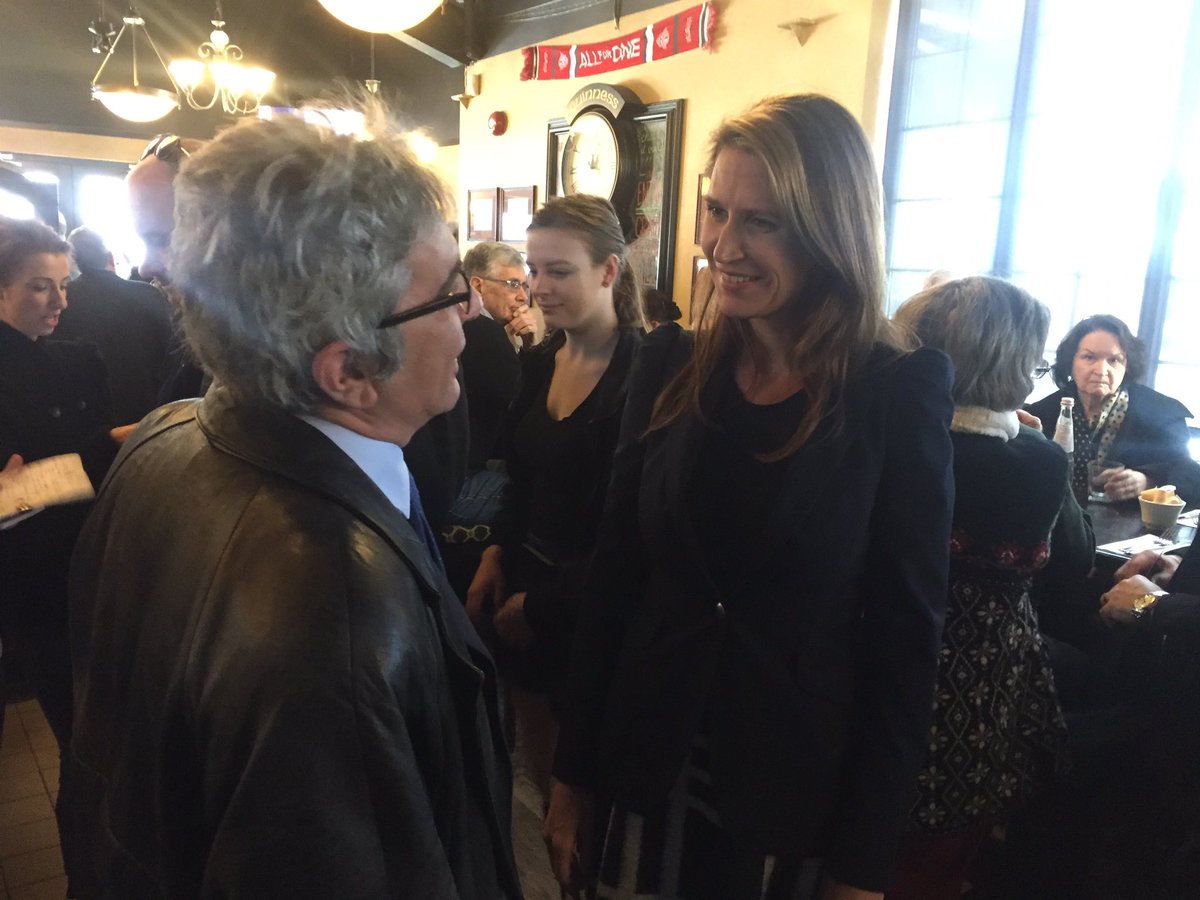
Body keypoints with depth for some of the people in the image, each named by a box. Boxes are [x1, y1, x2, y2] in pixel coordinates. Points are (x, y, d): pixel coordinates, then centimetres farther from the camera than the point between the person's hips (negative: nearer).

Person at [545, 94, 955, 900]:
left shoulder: (900, 392, -11)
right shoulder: (671, 365, -4)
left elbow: (907, 632, -8)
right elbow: (615, 573, -1)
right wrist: (574, 773, 2)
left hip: (799, 785, -2)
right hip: (654, 764, 3)